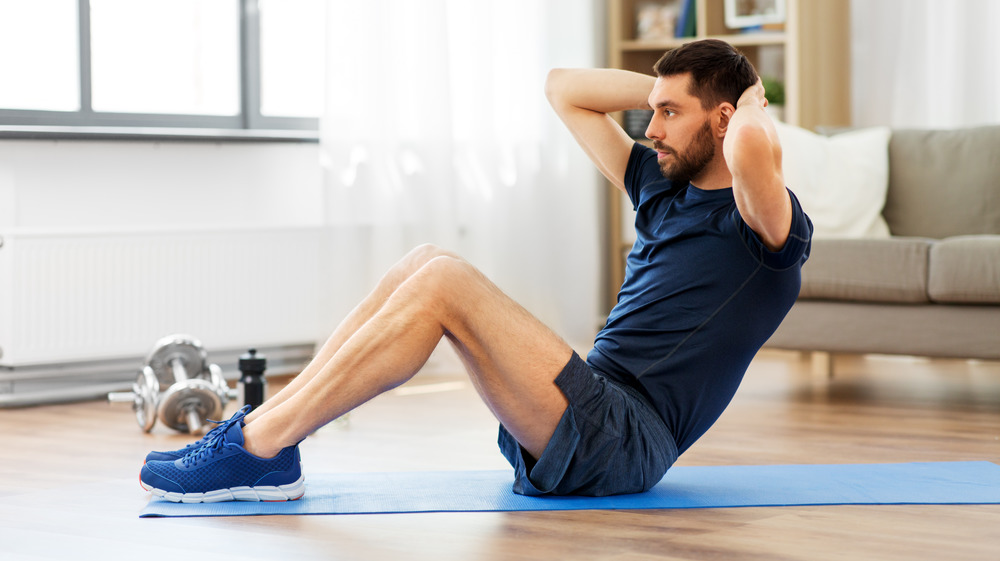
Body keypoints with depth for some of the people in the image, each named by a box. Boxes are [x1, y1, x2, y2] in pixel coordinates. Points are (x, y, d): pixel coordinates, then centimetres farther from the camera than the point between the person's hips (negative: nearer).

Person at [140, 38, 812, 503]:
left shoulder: (764, 220, -4)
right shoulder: (662, 187, 21)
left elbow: (754, 150, -31)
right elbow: (563, 89, 29)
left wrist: (752, 106, -7)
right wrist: (662, 89, 21)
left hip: (623, 443, -9)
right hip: (577, 420, 9)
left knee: (443, 283, -23)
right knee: (427, 262, -4)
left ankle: (260, 449, -23)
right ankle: (260, 432, -11)